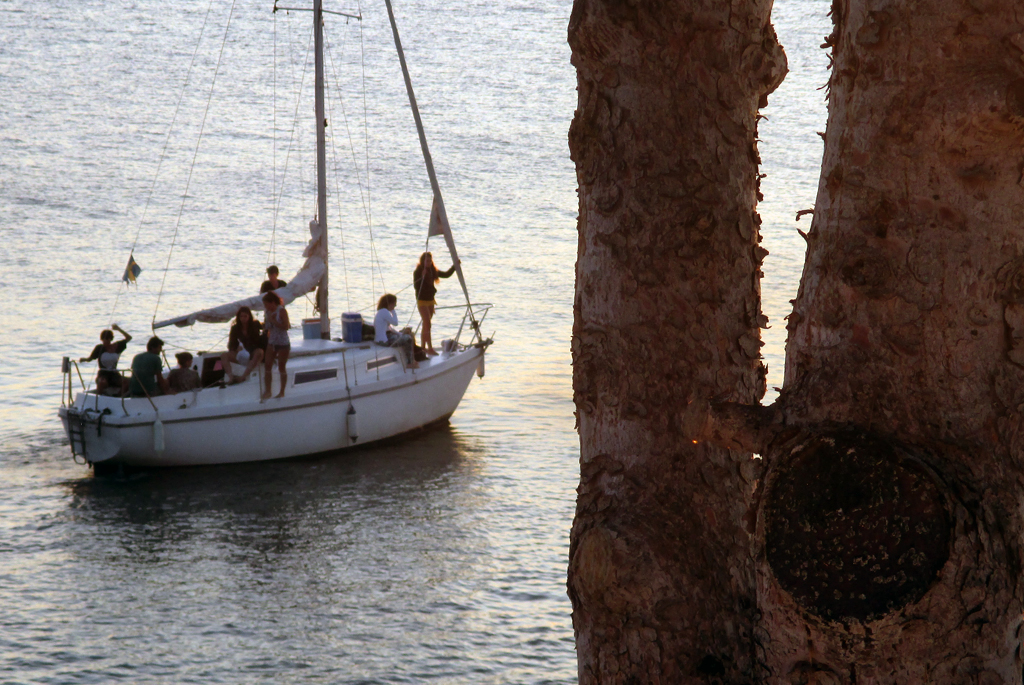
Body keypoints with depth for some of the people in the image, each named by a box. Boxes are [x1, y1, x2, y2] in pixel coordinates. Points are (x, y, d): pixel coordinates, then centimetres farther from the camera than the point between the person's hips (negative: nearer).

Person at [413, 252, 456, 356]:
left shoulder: (433, 271, 7)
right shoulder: (417, 272, -11)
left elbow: (446, 274, 12)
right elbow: (415, 286, -19)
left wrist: (454, 266, 3)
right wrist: (422, 277, -29)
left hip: (430, 300, 7)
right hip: (422, 300, -7)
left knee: (426, 324, 11)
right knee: (427, 324, -13)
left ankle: (423, 347, 18)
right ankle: (430, 348, -15)